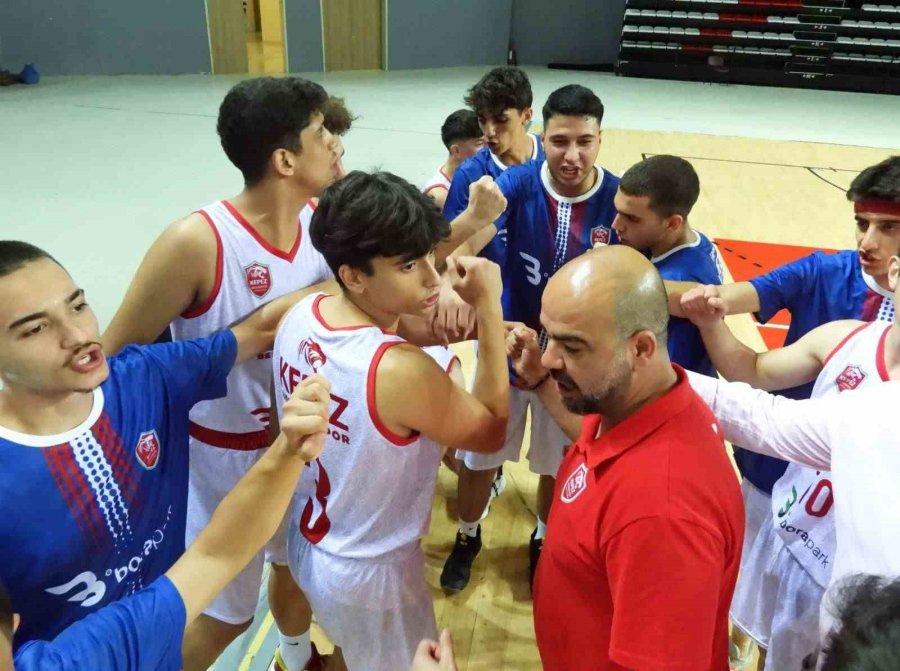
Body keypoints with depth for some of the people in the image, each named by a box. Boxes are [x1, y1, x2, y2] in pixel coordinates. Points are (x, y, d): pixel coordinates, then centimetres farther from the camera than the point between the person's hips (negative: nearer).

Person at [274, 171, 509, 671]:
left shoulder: (300, 316, -14)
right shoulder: (403, 372, -36)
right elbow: (491, 431, -18)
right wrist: (489, 309, -21)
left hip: (307, 542, 7)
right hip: (370, 573, -6)